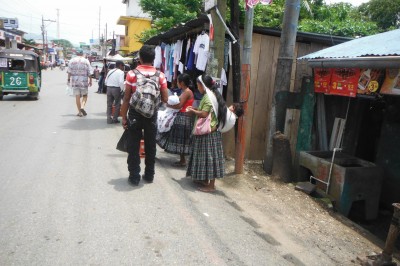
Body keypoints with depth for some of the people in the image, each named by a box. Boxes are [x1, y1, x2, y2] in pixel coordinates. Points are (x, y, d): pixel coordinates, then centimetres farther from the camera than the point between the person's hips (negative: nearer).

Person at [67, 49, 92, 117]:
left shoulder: (72, 60, 5)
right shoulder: (86, 61, 1)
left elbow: (69, 71, 3)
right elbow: (89, 73, -1)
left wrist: (69, 79, 13)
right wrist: (90, 81, 7)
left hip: (74, 81, 1)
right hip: (84, 81, -1)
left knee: (77, 96, 4)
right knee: (85, 95, 12)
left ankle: (79, 112, 5)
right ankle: (82, 107, -13)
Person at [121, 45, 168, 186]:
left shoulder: (132, 74, -8)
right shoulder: (160, 75, -3)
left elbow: (126, 98, -8)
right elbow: (165, 99, -4)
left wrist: (124, 117, -1)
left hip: (135, 114, -2)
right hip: (152, 114, 2)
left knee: (134, 146, 7)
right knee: (151, 146, 13)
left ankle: (134, 177, 12)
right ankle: (149, 175, 23)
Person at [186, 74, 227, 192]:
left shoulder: (208, 97, -16)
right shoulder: (211, 95, 15)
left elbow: (204, 114, -23)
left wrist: (193, 111, -7)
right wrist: (195, 109, 10)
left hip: (208, 133, -10)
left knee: (209, 157, -4)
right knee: (206, 156, 16)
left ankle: (211, 185, 3)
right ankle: (205, 180, 26)